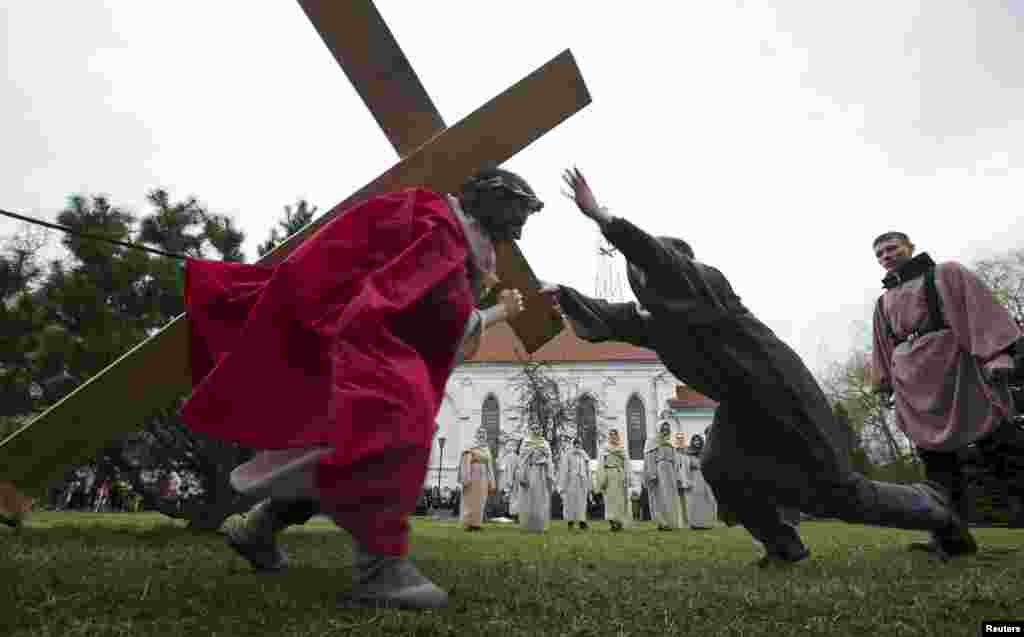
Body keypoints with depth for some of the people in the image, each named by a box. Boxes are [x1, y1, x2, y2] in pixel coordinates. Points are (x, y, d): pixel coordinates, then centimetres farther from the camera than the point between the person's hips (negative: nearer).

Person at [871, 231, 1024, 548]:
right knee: (936, 456, -1)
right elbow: (883, 347, 24)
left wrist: (997, 355, -17)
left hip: (952, 364, -5)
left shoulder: (946, 273, 12)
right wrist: (887, 385, 14)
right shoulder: (884, 302, 27)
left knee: (998, 441, -9)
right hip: (911, 378, 5)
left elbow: (981, 307, -2)